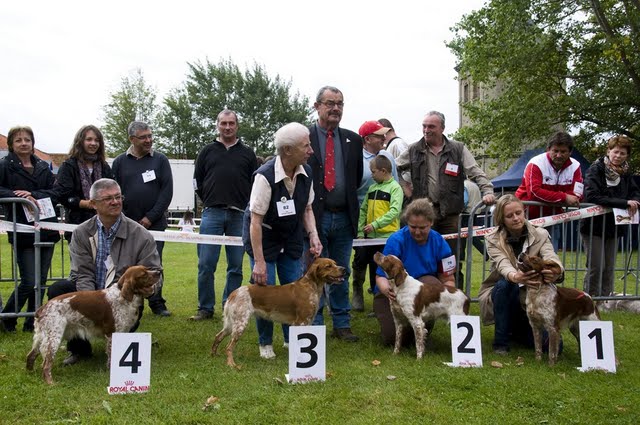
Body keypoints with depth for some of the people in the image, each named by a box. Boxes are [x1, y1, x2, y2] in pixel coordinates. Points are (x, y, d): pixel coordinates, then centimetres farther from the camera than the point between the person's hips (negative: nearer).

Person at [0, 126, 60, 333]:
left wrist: (33, 195, -13)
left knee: (41, 281, 8)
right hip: (23, 232, -5)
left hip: (46, 229, 5)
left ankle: (31, 323, 20)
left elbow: (55, 193, 4)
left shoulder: (43, 167, 13)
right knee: (29, 282, -8)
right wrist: (18, 196, -20)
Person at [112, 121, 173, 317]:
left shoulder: (160, 160, 5)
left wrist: (151, 217, -7)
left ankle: (157, 303, 11)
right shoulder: (120, 162, 8)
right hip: (126, 225, 1)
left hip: (154, 223, -1)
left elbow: (167, 191, -1)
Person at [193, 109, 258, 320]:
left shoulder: (247, 153, 11)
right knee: (206, 264, -3)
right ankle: (205, 308, 7)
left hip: (239, 215, 1)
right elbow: (197, 180, 13)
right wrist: (210, 201, 9)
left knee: (236, 266, 5)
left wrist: (245, 206, 4)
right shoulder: (208, 151, 11)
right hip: (212, 214, 0)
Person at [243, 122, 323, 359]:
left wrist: (313, 236, -12)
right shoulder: (265, 176, -28)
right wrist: (259, 262, -26)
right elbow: (256, 221, -25)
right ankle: (265, 343, 15)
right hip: (263, 237, -5)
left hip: (291, 238, 5)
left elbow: (307, 209, 5)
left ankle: (292, 339, 23)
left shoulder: (306, 172, -10)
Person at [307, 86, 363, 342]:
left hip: (344, 217, 4)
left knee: (342, 274, 12)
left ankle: (342, 325, 22)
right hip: (315, 216, -3)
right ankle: (315, 325, 15)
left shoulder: (353, 140, 9)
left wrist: (346, 197, 9)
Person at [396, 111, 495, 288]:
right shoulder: (414, 151, 9)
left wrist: (487, 191, -14)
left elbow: (476, 173, 1)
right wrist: (404, 186, 10)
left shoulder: (458, 149, 6)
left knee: (453, 257, 2)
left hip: (450, 212, -1)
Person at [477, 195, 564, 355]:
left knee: (550, 343, -14)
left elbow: (551, 257, -26)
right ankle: (501, 342, -19)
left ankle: (516, 331, 20)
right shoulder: (493, 239, -12)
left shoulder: (540, 235, -7)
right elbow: (503, 264, -31)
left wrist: (557, 272, -52)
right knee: (506, 284, -36)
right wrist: (515, 277, -55)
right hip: (501, 295, -2)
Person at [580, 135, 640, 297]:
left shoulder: (625, 174, 8)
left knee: (609, 268, 9)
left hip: (614, 227, 6)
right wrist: (624, 203, -26)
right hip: (594, 226, -6)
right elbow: (592, 196, -24)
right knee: (596, 267, -6)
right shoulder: (596, 170, -12)